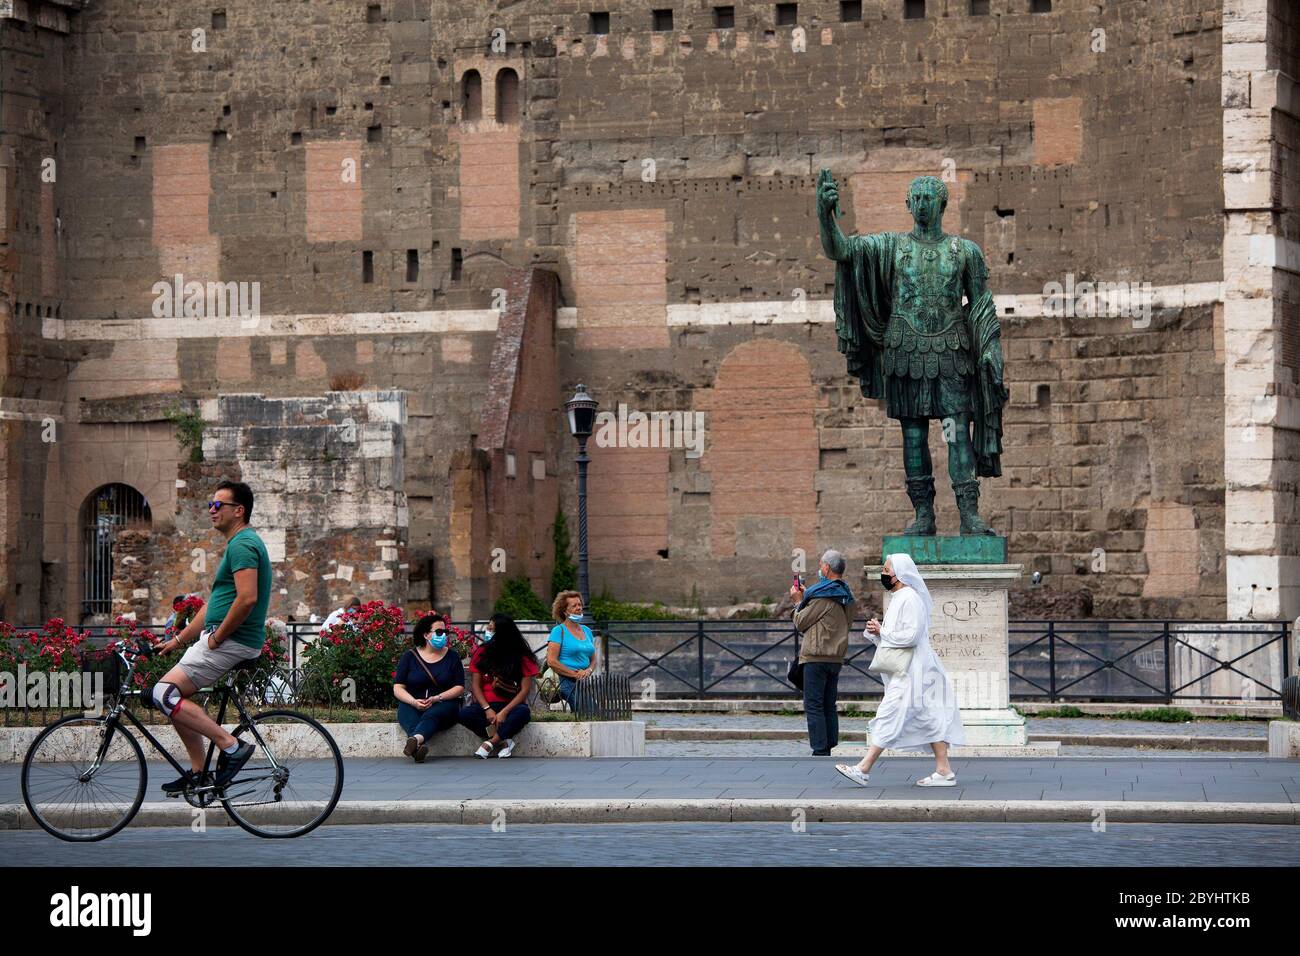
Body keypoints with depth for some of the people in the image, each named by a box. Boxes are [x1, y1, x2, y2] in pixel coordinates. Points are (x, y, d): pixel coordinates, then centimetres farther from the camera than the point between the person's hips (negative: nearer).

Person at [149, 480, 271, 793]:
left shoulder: (242, 545, -13)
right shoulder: (239, 544, 20)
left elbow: (247, 598, -27)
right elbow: (214, 604, 25)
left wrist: (217, 637, -17)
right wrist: (178, 640, 23)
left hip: (232, 643, -11)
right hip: (221, 640, 11)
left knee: (165, 693, -15)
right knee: (174, 697, 14)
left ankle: (231, 746, -16)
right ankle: (197, 772, 15)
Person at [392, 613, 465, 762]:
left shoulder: (452, 657, 13)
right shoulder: (410, 656, 12)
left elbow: (459, 688, 4)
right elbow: (398, 688, 6)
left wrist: (437, 698, -13)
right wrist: (414, 702, -15)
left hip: (443, 705, -1)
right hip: (412, 705, 1)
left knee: (431, 715, -37)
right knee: (409, 718, -35)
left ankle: (415, 739, -69)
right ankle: (419, 745, -65)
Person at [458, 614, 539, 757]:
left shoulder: (521, 656, -3)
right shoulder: (482, 653, 4)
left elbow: (525, 689, -8)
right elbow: (475, 685, 0)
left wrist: (504, 712, -20)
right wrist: (487, 709, -16)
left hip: (510, 705, -2)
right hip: (486, 704, 2)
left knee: (523, 712, -37)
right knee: (465, 713, -30)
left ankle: (490, 743, -26)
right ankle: (503, 742, -24)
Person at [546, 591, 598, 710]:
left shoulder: (586, 631, 18)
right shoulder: (559, 631, -2)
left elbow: (593, 659, 22)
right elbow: (551, 661, -10)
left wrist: (589, 671, -1)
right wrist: (575, 674, -12)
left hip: (585, 682, 7)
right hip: (568, 682, -7)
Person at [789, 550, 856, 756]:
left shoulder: (822, 596, -14)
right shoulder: (845, 596, 13)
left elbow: (801, 623, -8)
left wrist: (799, 601, 10)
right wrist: (806, 598, 21)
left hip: (816, 657, -9)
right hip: (836, 657, 9)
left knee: (813, 705, -6)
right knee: (829, 706, 12)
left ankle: (820, 752, -11)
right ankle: (829, 748, 12)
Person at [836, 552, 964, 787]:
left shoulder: (910, 599, -14)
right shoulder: (900, 598, 18)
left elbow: (910, 636, -23)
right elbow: (896, 636, 23)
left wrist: (881, 631, -13)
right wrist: (876, 631, 4)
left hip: (909, 672, -11)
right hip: (902, 670, 11)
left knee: (888, 717, -11)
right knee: (928, 718, 8)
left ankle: (863, 769, -13)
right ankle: (944, 770, 7)